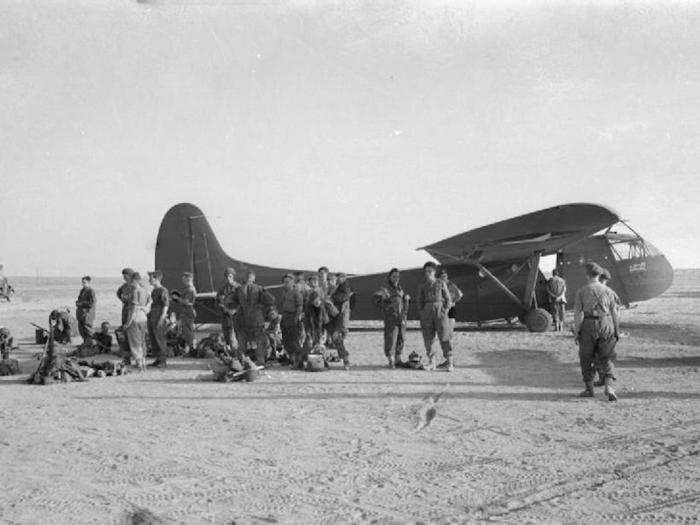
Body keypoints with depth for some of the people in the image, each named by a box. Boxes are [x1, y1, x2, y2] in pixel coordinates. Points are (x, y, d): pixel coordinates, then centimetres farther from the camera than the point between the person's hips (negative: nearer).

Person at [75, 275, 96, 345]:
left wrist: (81, 304, -17)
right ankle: (85, 342, 24)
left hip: (87, 313, -8)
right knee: (81, 329, 12)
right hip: (81, 313, 8)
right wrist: (77, 303, 3)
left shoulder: (91, 291, -11)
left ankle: (89, 344, 5)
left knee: (87, 329, -3)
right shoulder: (82, 290, 14)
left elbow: (91, 303, -16)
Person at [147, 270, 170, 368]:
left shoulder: (163, 291, -11)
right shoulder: (153, 290, 15)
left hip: (160, 319, -9)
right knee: (153, 339, 11)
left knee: (161, 340, -5)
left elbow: (166, 305, -15)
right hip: (152, 318, 9)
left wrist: (162, 318, -20)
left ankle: (163, 361, 2)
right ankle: (158, 359, 19)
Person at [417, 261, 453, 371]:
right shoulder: (422, 287, 11)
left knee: (444, 337, -8)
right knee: (428, 339, 0)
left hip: (440, 311, -3)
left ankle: (450, 364, -5)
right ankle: (431, 363, 10)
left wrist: (444, 313, -8)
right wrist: (422, 316, 1)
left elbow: (448, 300, 4)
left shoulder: (441, 284, 3)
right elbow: (420, 302, 14)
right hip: (427, 313, 3)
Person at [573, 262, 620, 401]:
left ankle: (589, 389, 17)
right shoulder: (607, 291, 2)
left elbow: (578, 313, -7)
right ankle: (609, 386, -10)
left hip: (588, 327, -2)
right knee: (606, 359, 8)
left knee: (586, 359, 12)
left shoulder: (581, 291, -4)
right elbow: (613, 312, 4)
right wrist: (616, 331, 12)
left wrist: (576, 332, -2)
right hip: (606, 325, 2)